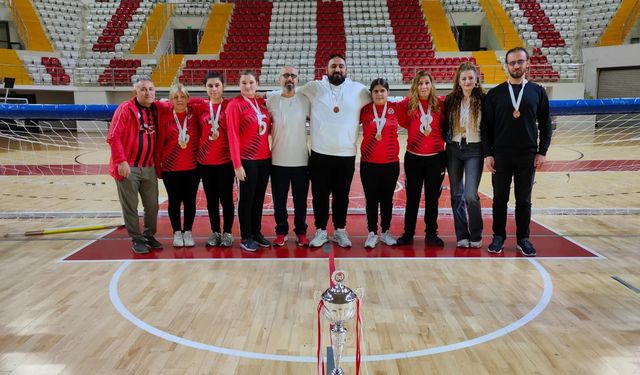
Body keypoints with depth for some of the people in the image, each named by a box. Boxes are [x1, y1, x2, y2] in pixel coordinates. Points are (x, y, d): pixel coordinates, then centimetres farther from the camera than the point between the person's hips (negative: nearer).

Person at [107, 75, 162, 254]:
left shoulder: (156, 110, 8)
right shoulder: (125, 109, -8)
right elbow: (113, 137, -12)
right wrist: (121, 161, -17)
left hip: (150, 168, 5)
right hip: (128, 168, -5)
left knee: (152, 206, 10)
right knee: (130, 207, 4)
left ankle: (149, 235, 28)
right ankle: (137, 239, 16)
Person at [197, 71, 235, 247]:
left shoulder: (230, 105, -2)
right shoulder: (201, 107, 7)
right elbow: (198, 132, 13)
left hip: (225, 159, -3)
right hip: (205, 160, 3)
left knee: (226, 198, 4)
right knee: (211, 199, 11)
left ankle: (227, 232, 17)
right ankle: (215, 232, 23)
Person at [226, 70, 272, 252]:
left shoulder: (261, 102, 9)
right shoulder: (235, 105, -9)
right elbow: (232, 136, -13)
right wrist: (237, 164, -16)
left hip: (265, 158, 6)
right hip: (247, 160, -6)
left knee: (259, 198, 13)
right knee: (247, 199, 3)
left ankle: (257, 232, 25)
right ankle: (246, 238, 14)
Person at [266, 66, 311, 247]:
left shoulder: (305, 100, 0)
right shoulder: (271, 100, 1)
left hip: (301, 160, 0)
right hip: (278, 160, 0)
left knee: (301, 199, 9)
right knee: (279, 199, 8)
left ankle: (301, 232, 24)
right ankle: (281, 231, 24)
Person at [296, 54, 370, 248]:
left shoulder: (359, 90, 4)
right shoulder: (314, 87, 2)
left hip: (346, 155, 1)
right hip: (319, 154, 0)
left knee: (342, 196, 11)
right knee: (320, 195, 8)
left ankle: (340, 230, 26)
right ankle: (320, 230, 23)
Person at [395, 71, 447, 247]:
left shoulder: (439, 104, -1)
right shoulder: (408, 103, -3)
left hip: (435, 157, 1)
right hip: (413, 157, 0)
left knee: (432, 197, 9)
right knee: (412, 197, 9)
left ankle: (431, 233, 23)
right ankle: (408, 233, 22)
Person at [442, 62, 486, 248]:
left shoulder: (483, 100, -2)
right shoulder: (450, 100, 5)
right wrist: (445, 143, 2)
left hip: (474, 150, -3)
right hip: (453, 150, 3)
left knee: (470, 195, -10)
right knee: (456, 195, 7)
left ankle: (476, 236, 8)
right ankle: (462, 236, 18)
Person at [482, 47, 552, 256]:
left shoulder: (538, 92, 5)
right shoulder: (495, 93, 2)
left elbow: (545, 124, 6)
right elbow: (486, 126, 1)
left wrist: (542, 152, -1)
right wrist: (487, 154, -6)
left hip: (528, 156, 1)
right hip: (500, 156, 0)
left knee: (524, 200, 8)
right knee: (500, 199, 7)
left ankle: (523, 239, 20)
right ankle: (498, 237, 19)